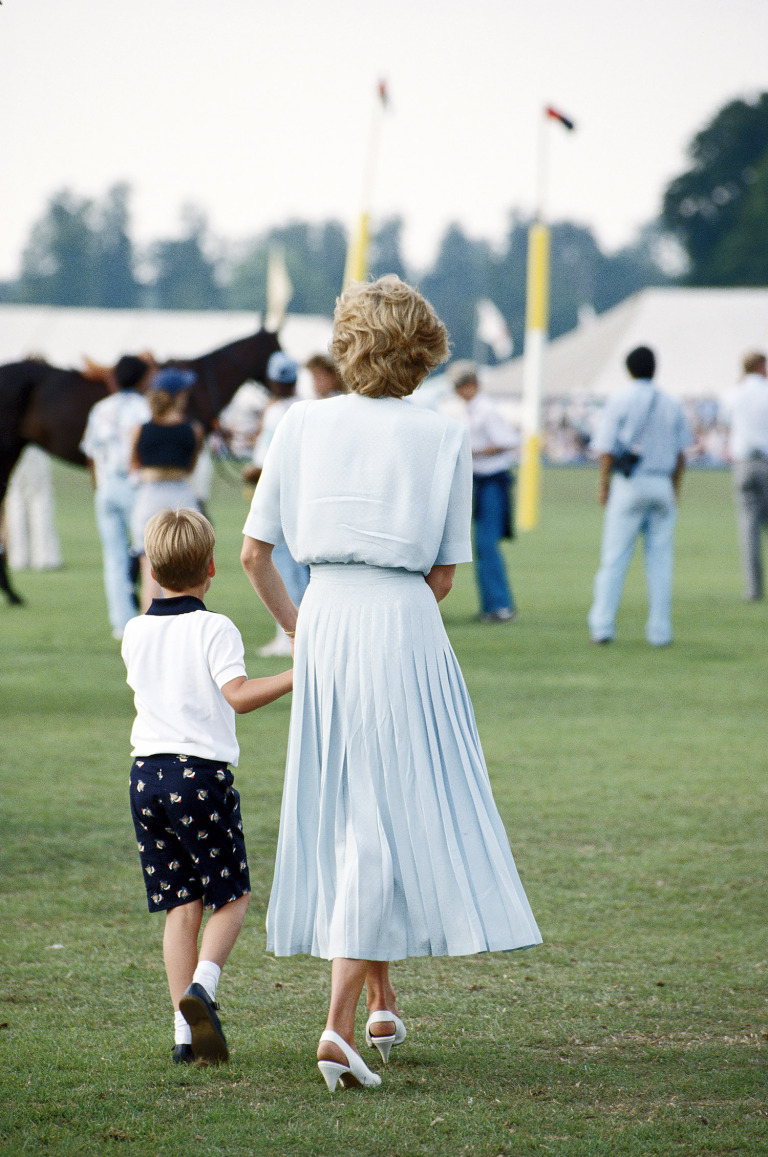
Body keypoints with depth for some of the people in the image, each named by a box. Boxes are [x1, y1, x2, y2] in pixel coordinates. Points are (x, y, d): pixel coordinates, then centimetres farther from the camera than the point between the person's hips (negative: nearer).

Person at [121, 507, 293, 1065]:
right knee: (231, 896, 8)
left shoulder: (136, 632, 10)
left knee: (180, 903, 8)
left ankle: (186, 1031, 3)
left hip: (147, 772, 5)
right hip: (202, 771, -5)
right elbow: (238, 694, -20)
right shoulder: (214, 628, -7)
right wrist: (297, 676, -20)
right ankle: (202, 984, -17)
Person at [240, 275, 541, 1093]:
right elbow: (443, 573, 1)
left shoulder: (303, 424, 4)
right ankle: (339, 1023, -13)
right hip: (404, 625, -3)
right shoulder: (444, 438, -1)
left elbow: (254, 552, 4)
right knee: (386, 821, -2)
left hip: (323, 622, 3)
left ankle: (381, 1003, 27)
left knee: (344, 815, 17)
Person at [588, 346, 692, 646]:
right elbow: (680, 453, 8)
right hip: (662, 484, 3)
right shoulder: (672, 405, 6)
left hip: (628, 485, -3)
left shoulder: (620, 402, -3)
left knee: (614, 557, -1)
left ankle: (602, 625, -5)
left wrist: (604, 486, 5)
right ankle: (659, 630, 4)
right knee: (660, 560, 6)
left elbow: (607, 451, -5)